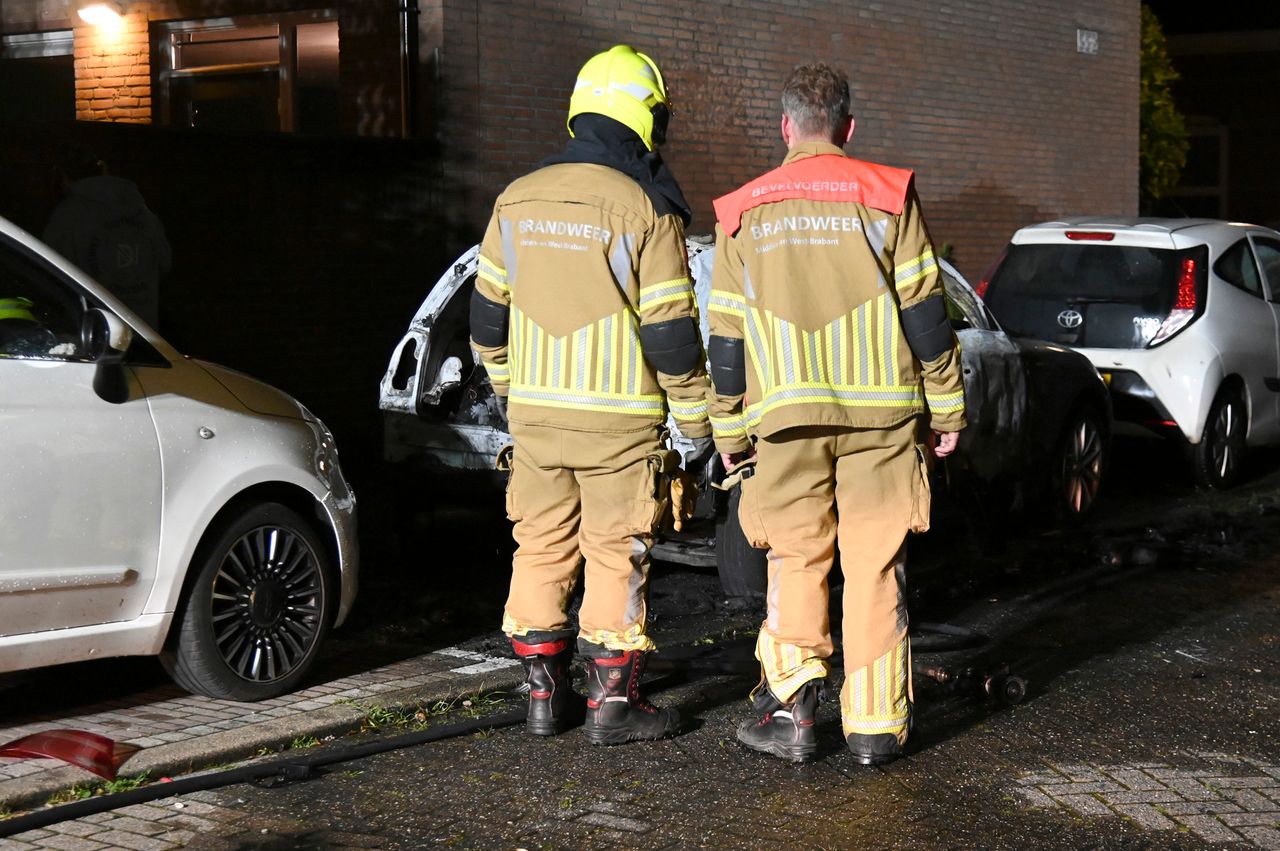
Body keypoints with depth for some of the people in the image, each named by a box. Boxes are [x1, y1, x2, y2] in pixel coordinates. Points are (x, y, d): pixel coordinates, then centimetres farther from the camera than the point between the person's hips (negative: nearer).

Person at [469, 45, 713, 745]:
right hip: (618, 418, -5)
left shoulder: (517, 200, 6)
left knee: (542, 549, 13)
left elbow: (487, 310, 13)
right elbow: (670, 330, -11)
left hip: (534, 413, 5)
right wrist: (697, 419, -2)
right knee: (616, 556, 4)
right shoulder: (645, 208, -11)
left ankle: (544, 694, 19)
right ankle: (613, 702, 9)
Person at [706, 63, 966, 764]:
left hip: (788, 417, 1)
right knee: (874, 568, 4)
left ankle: (790, 704, 1)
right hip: (880, 412, -1)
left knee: (796, 560, 11)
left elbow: (726, 332, 10)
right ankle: (875, 725, 7)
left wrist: (728, 426, 17)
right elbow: (924, 311, 1)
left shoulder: (745, 214, 8)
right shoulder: (886, 197, 2)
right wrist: (946, 409, 7)